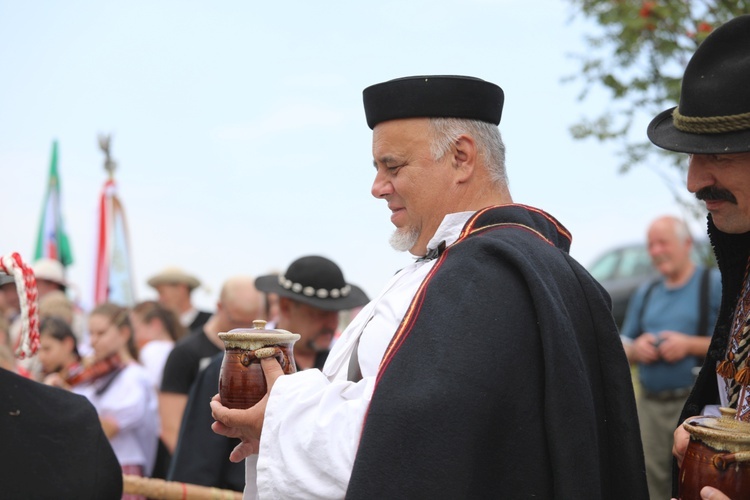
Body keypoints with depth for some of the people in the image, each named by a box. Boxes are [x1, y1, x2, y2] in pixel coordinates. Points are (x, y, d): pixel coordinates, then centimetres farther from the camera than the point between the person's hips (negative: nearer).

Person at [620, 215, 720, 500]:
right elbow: (623, 347, 22)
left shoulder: (715, 284, 1)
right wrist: (636, 349, -1)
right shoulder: (645, 293, 18)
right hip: (650, 404, 5)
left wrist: (690, 345, -15)